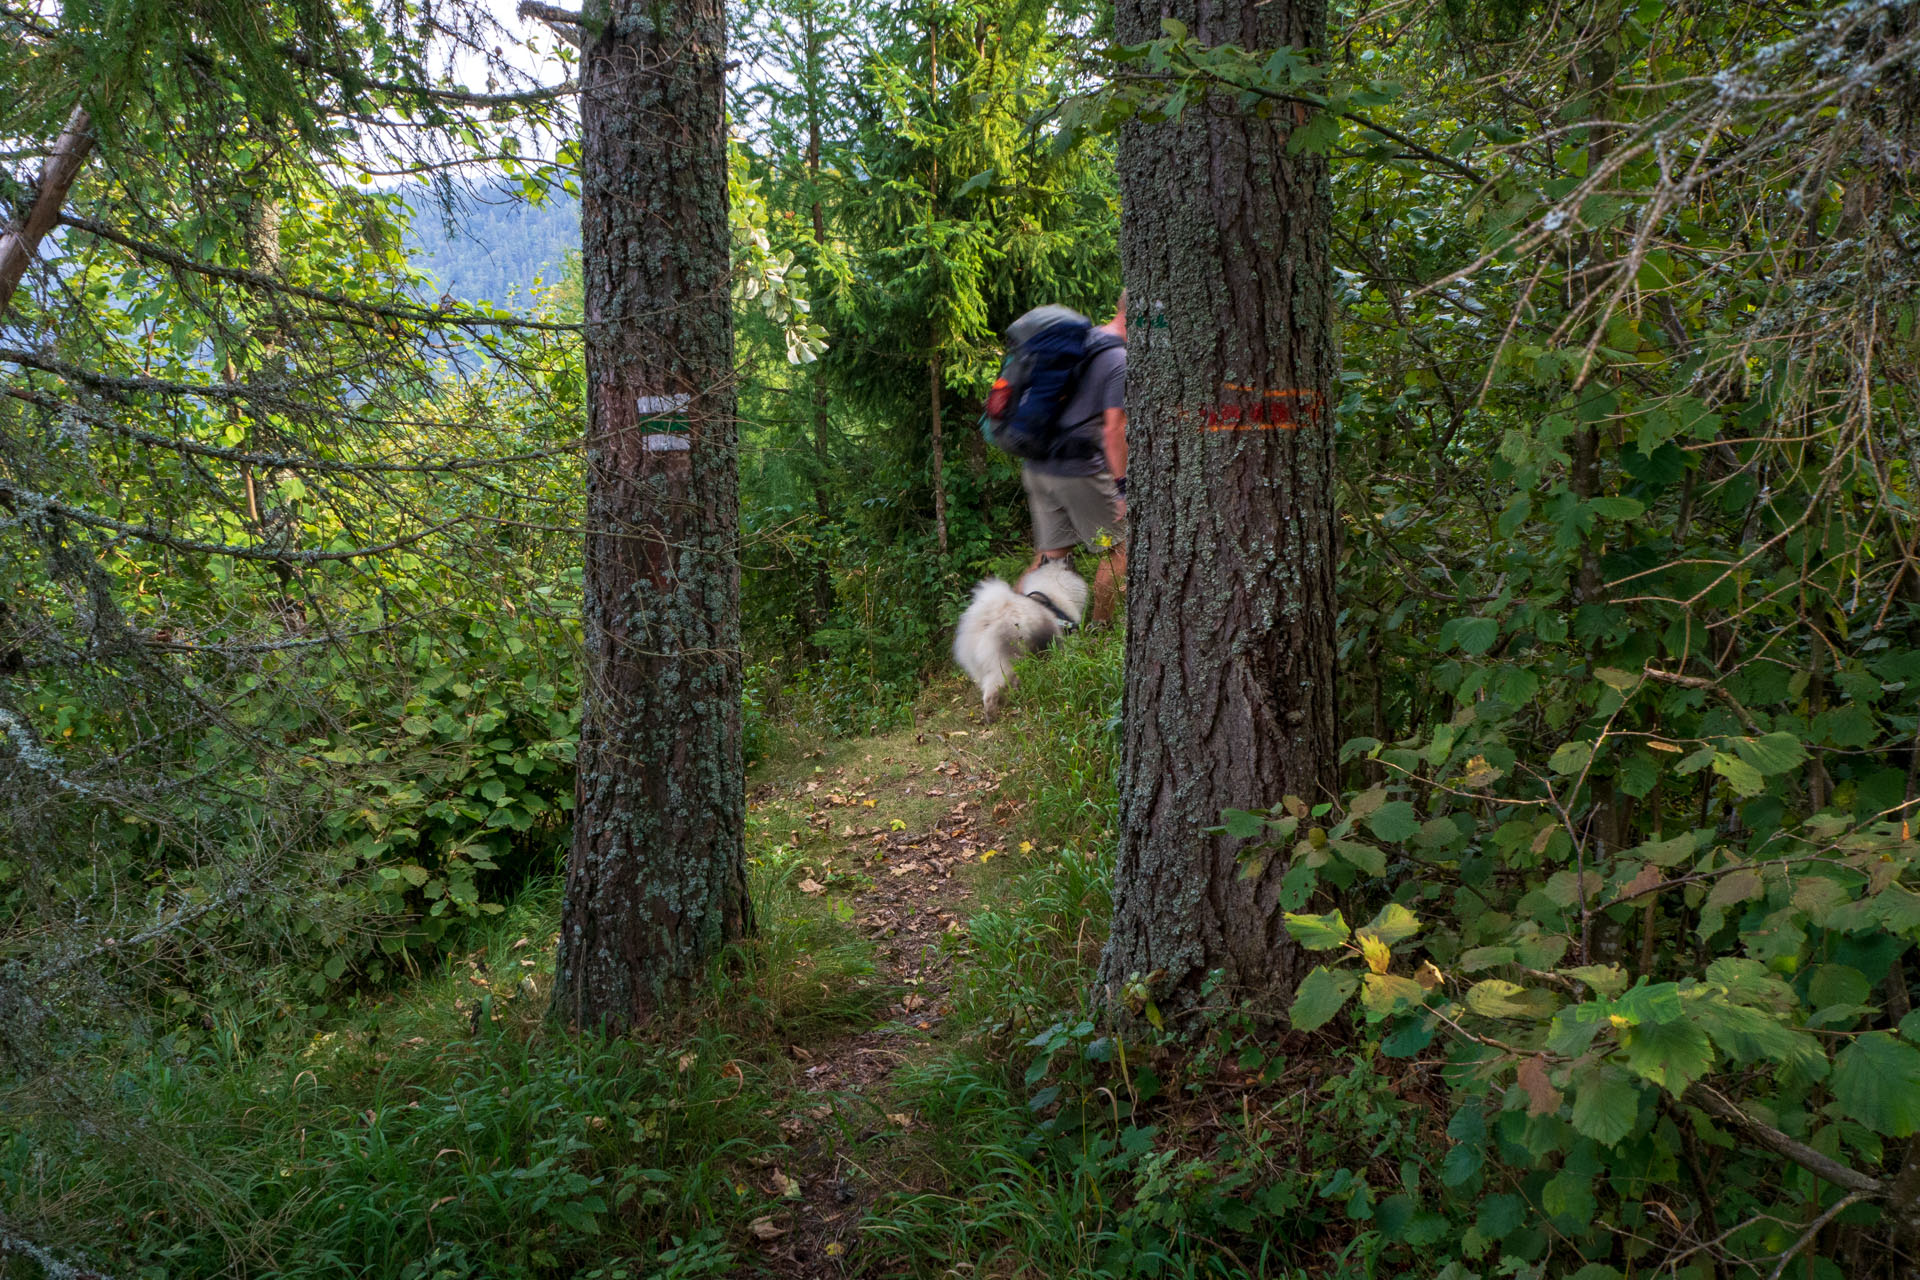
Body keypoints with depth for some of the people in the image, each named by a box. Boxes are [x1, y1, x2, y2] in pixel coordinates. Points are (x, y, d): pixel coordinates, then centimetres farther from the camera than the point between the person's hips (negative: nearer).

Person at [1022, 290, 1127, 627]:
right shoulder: (1120, 361, -14)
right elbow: (1114, 428, -19)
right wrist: (1122, 485, -15)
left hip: (1037, 467, 8)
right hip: (1079, 471, -8)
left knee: (1051, 552, 15)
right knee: (1118, 548, 8)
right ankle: (1099, 628, 13)